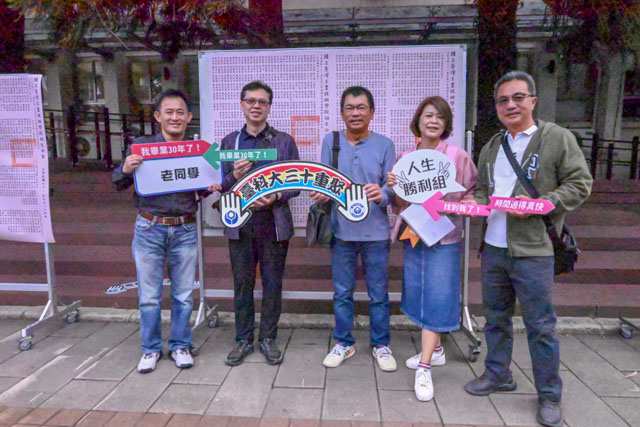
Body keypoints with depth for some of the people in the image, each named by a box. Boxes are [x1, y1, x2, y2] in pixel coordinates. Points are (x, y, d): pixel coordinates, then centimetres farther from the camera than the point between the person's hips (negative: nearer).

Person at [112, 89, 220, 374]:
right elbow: (119, 185, 4)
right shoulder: (141, 145, 1)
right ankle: (151, 349, 27)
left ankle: (180, 345, 28)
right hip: (149, 229, -1)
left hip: (185, 230, 1)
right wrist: (125, 170, -17)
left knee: (183, 295, 9)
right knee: (149, 296, 8)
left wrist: (211, 189, -7)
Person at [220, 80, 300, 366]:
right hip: (240, 224, 1)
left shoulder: (284, 141, 4)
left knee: (272, 283, 7)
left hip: (274, 224, -1)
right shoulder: (229, 142, 9)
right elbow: (220, 186, 7)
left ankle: (268, 338, 23)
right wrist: (235, 176, -15)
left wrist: (276, 197, -17)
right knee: (242, 283, 9)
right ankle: (243, 339, 25)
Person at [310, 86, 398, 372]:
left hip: (375, 232, -1)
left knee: (378, 294, 10)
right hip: (341, 230, 1)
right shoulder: (330, 141, 4)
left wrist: (382, 194, -25)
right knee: (342, 292, 12)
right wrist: (320, 193, -17)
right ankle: (343, 343, 31)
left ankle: (380, 345, 30)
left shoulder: (384, 145, 0)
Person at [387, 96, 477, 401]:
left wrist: (467, 204, -18)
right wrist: (393, 187, -11)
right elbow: (400, 203, 10)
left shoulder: (458, 156, -5)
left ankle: (424, 368, 4)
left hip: (444, 237, -4)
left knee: (436, 298, -4)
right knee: (418, 293, 13)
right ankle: (435, 350, 34)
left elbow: (473, 192, 3)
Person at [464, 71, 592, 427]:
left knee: (540, 324, 4)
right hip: (492, 247, 6)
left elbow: (580, 185, -6)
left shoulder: (557, 138, -3)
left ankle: (549, 395, 22)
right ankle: (498, 375, 34)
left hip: (533, 251, -5)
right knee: (496, 317, 17)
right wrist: (476, 204, 0)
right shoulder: (491, 148, 13)